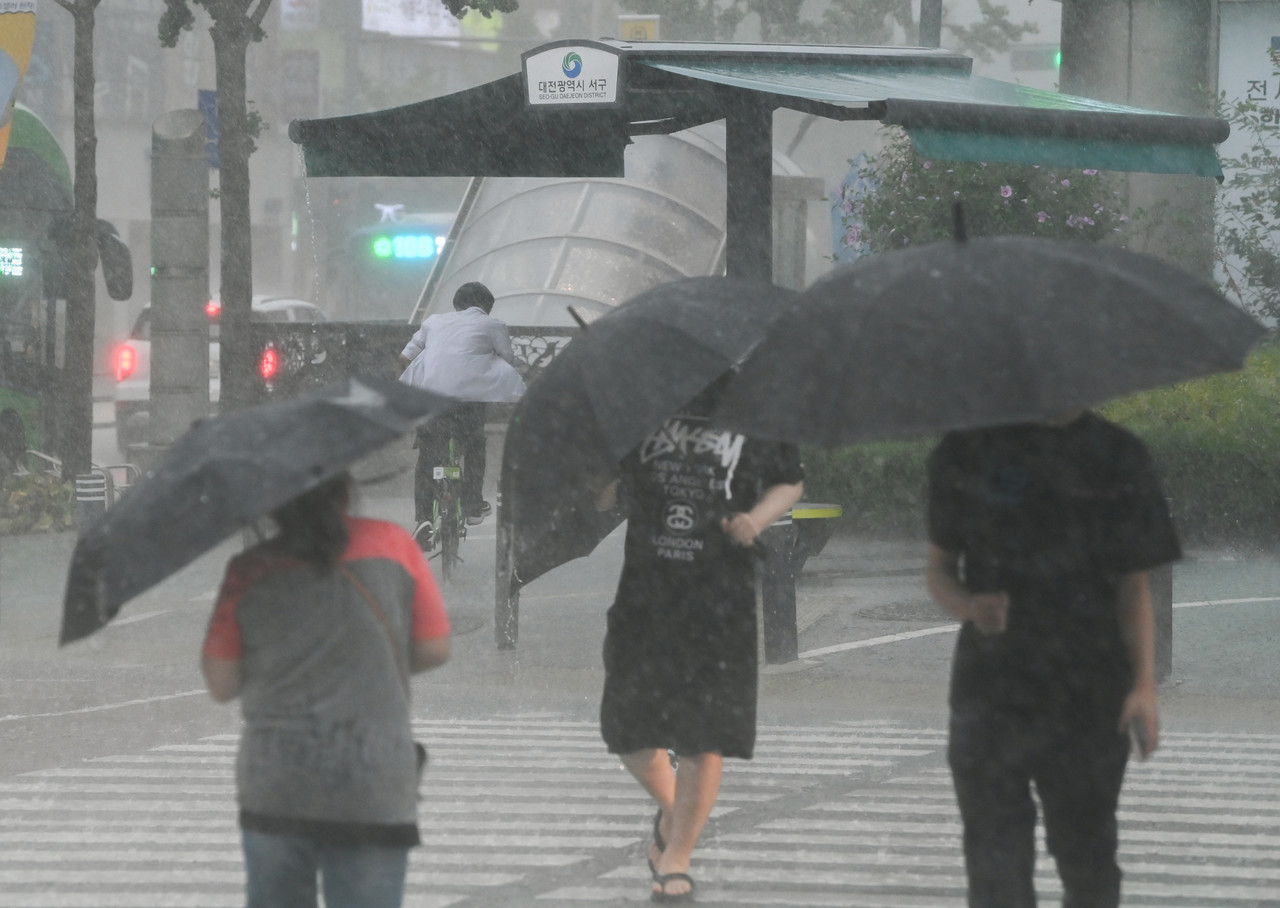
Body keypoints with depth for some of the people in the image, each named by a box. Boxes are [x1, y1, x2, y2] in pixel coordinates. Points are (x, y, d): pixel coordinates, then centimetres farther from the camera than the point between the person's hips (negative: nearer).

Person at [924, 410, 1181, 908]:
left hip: (1090, 694, 0)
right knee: (997, 868, -5)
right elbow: (939, 567, 10)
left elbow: (1133, 586, 5)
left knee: (1089, 865, 5)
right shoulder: (968, 451, 4)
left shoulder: (1116, 457, 4)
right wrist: (968, 604, -13)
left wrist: (1143, 684, -9)